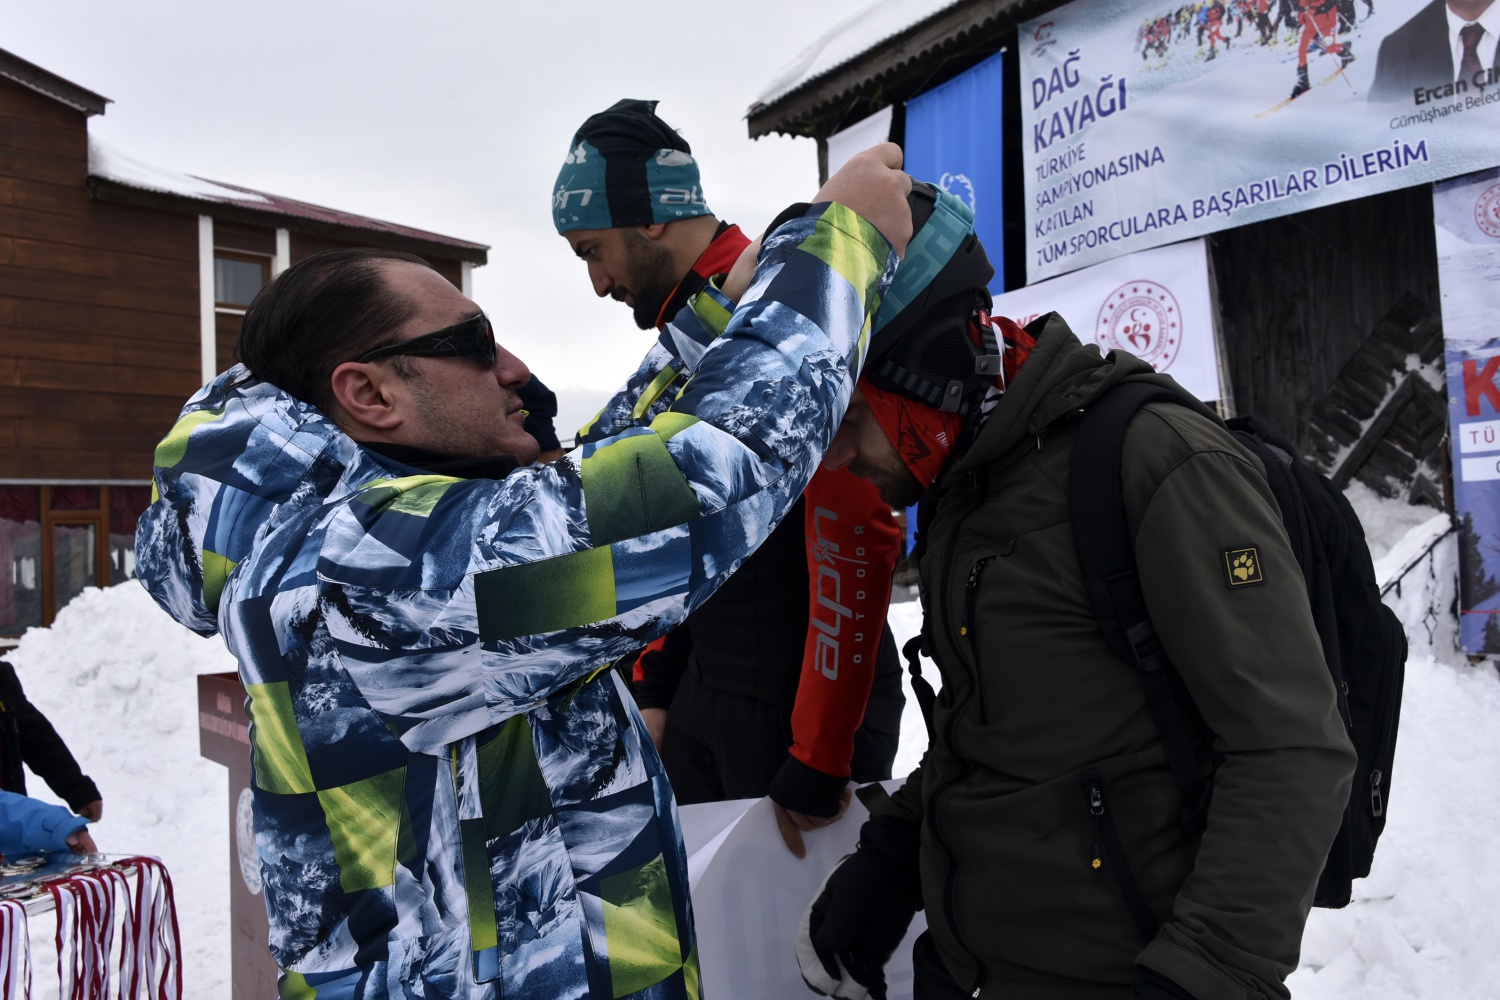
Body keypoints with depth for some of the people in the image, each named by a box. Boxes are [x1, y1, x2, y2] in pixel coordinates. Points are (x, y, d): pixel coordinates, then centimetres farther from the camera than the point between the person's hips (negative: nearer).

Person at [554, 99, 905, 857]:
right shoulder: (683, 333, 12)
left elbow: (855, 539, -25)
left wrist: (819, 766, -19)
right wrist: (657, 690, 16)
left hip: (803, 708, -9)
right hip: (704, 694, 9)